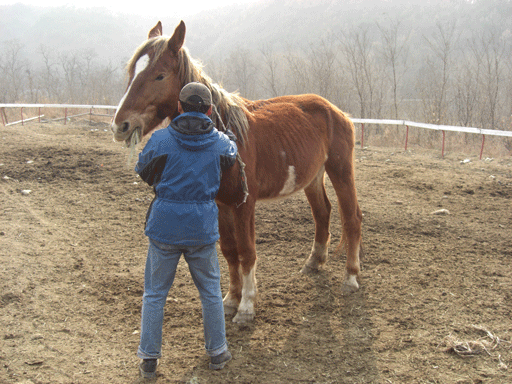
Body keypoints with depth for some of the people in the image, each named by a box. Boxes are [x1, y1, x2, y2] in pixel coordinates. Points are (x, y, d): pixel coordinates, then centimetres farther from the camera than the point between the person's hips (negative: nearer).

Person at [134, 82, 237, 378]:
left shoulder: (161, 139, -10)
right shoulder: (221, 142, -3)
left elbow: (143, 173, 4)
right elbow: (231, 159, 20)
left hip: (164, 223, -1)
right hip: (203, 225, 2)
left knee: (155, 293, 12)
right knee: (211, 291, 18)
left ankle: (149, 358, 18)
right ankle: (217, 352, 28)